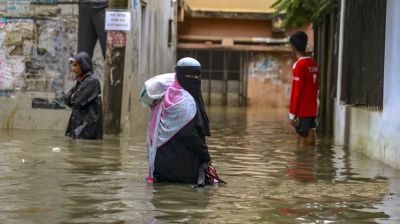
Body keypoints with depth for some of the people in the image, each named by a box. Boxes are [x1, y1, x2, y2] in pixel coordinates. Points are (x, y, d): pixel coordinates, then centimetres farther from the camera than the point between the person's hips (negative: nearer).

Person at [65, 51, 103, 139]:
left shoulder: (92, 81, -11)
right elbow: (67, 99, 13)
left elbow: (79, 102, -14)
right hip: (78, 122, 8)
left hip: (88, 125, -8)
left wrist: (72, 99, 5)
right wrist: (74, 98, -5)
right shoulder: (80, 81, 16)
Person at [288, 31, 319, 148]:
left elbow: (296, 91, -14)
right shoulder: (313, 64, 10)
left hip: (302, 111, -7)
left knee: (301, 141, -5)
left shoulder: (299, 65, -13)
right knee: (310, 141, 7)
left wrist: (292, 114, -11)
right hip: (312, 110, 7)